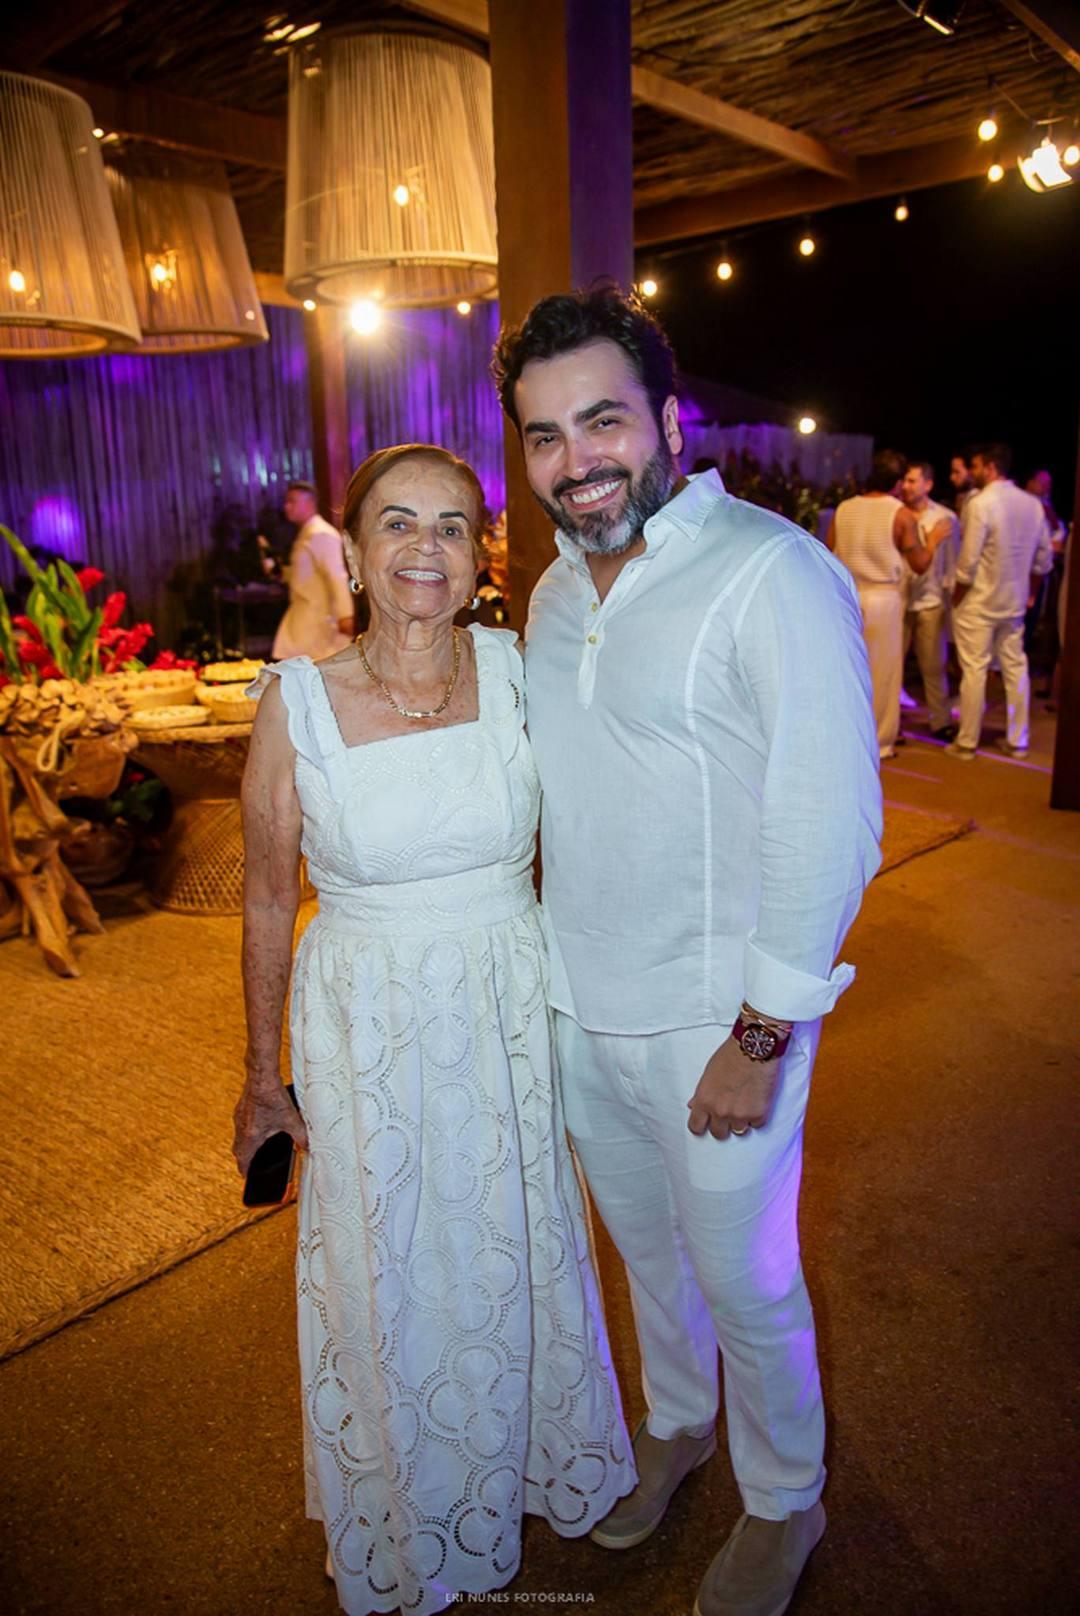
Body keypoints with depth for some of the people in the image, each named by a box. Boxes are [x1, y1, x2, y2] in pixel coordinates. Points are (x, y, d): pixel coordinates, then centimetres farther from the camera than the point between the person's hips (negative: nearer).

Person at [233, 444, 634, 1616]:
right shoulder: (297, 698, -14)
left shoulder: (516, 670, -9)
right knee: (391, 1277, 19)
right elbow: (267, 900, -4)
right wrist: (264, 1077, 3)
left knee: (518, 1252, 21)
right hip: (367, 1027, -1)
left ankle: (532, 1463, 55)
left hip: (512, 1012, 2)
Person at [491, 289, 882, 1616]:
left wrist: (762, 1036, -19)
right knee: (644, 1246, 26)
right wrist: (550, 961, 14)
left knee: (745, 1283, 15)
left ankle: (783, 1504, 44)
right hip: (576, 1009, 7)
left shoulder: (772, 572, -18)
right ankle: (675, 1422, 54)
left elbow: (829, 822, -20)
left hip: (713, 1025, -6)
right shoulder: (557, 591, 6)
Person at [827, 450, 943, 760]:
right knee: (882, 672, 7)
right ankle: (878, 742, 15)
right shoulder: (901, 515, -9)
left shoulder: (843, 509, 0)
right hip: (883, 599, -3)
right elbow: (920, 564, -5)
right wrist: (932, 539, 12)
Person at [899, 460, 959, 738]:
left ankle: (941, 721, 20)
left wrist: (950, 597, 4)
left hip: (930, 603, 0)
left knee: (934, 666, 8)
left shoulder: (946, 519, 3)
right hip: (897, 601, 0)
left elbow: (952, 563, 7)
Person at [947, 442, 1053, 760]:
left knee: (974, 671, 0)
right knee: (1015, 668, 12)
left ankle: (966, 743, 7)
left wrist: (956, 597, -4)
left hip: (977, 603, -6)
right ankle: (1017, 741, 20)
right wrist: (1029, 591, 20)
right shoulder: (1033, 504, 4)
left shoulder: (980, 504, -16)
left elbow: (968, 561, -17)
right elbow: (1043, 558, 9)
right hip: (1014, 603, 6)